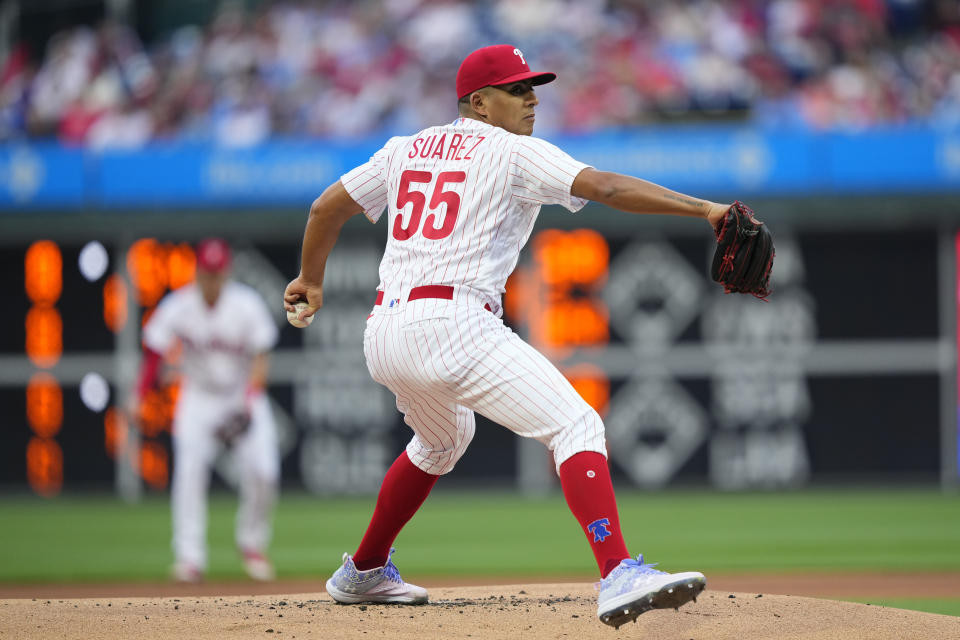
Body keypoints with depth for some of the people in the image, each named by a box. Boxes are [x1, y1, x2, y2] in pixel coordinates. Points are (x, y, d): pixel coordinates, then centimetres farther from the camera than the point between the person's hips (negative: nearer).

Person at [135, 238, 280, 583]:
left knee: (262, 471, -15)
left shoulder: (247, 305, -14)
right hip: (199, 397, 0)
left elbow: (261, 358, -10)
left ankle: (252, 544, 10)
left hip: (244, 396, 0)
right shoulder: (177, 307, -12)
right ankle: (190, 557, -17)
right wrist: (139, 397, -14)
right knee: (189, 472, -18)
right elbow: (154, 352, -5)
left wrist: (249, 401, -23)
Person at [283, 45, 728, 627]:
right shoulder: (515, 153, 1)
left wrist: (311, 282, 44)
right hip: (454, 324, -8)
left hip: (384, 334, 8)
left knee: (442, 440, 36)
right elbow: (606, 187, -11)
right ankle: (619, 577, -34)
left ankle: (363, 573, 45)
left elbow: (327, 209, 27)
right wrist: (704, 209, -17)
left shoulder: (406, 150, 21)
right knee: (576, 426, -14)